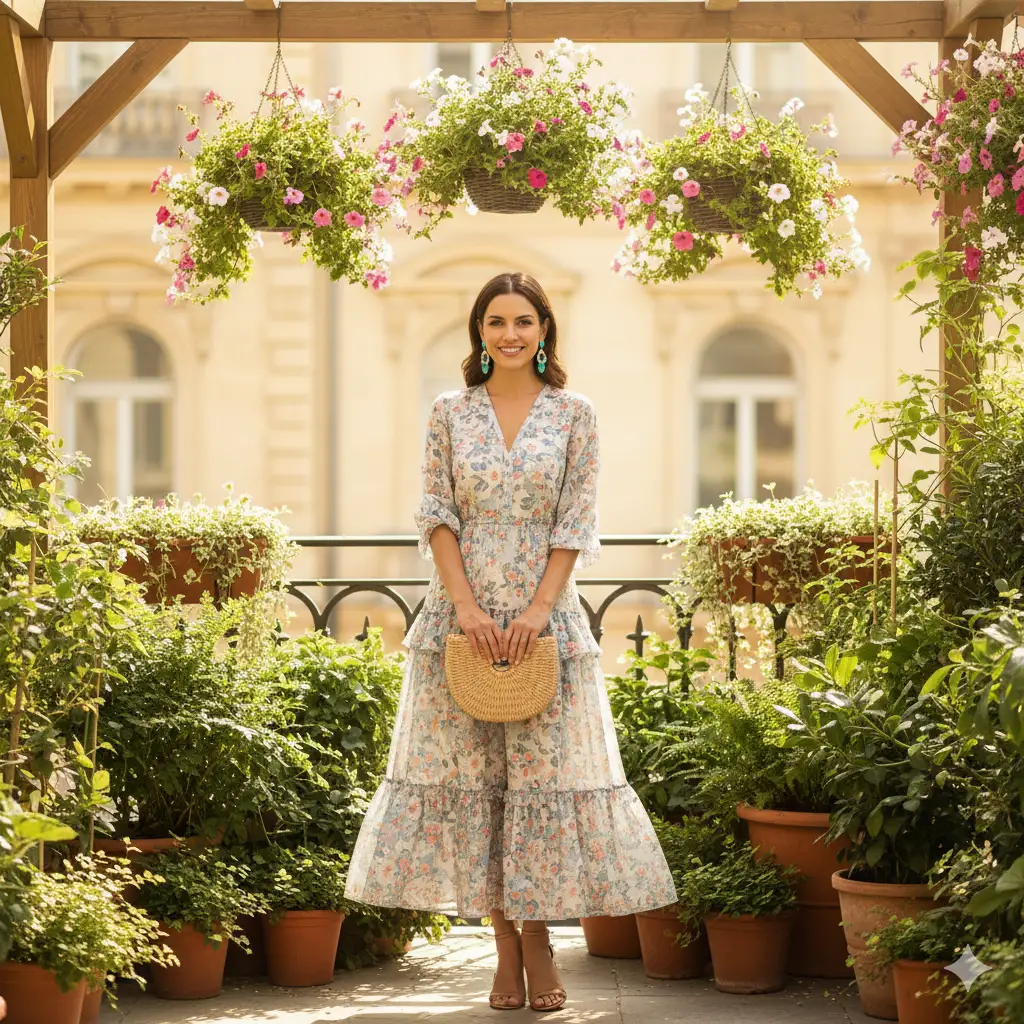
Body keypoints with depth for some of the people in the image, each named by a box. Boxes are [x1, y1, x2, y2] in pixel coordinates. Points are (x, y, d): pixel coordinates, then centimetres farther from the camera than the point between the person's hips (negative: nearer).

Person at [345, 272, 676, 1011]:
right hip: (462, 608, 1)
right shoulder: (450, 413, 6)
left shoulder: (574, 415, 3)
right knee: (468, 770, 1)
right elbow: (437, 516, 1)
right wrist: (467, 608, -11)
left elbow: (576, 525, -1)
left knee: (547, 768, -2)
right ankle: (505, 942, 8)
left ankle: (538, 934, 8)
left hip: (544, 612, -1)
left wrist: (538, 611, -12)